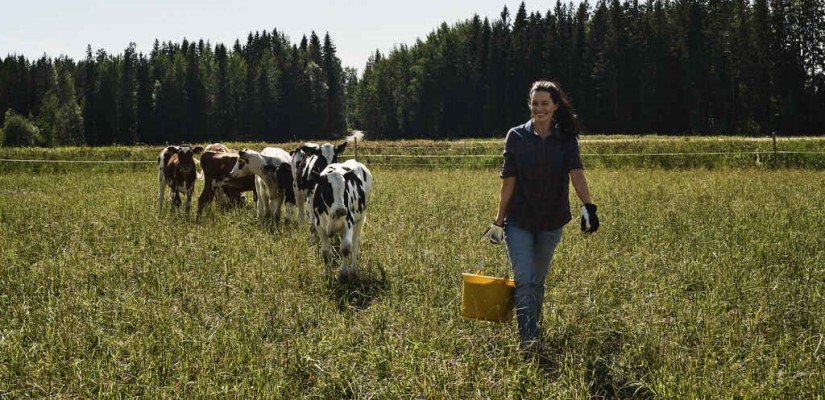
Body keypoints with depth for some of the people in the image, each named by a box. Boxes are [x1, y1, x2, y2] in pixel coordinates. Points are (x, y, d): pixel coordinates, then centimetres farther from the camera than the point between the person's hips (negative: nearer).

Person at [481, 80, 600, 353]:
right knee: (524, 281, -11)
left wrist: (588, 206, -33)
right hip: (519, 221, -1)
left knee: (538, 281, 13)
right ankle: (529, 340, -10)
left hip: (551, 222, 1)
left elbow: (577, 173, -17)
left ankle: (534, 330, 31)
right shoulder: (517, 136, -4)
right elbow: (509, 181, -2)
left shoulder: (566, 139, -2)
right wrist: (499, 220, -1)